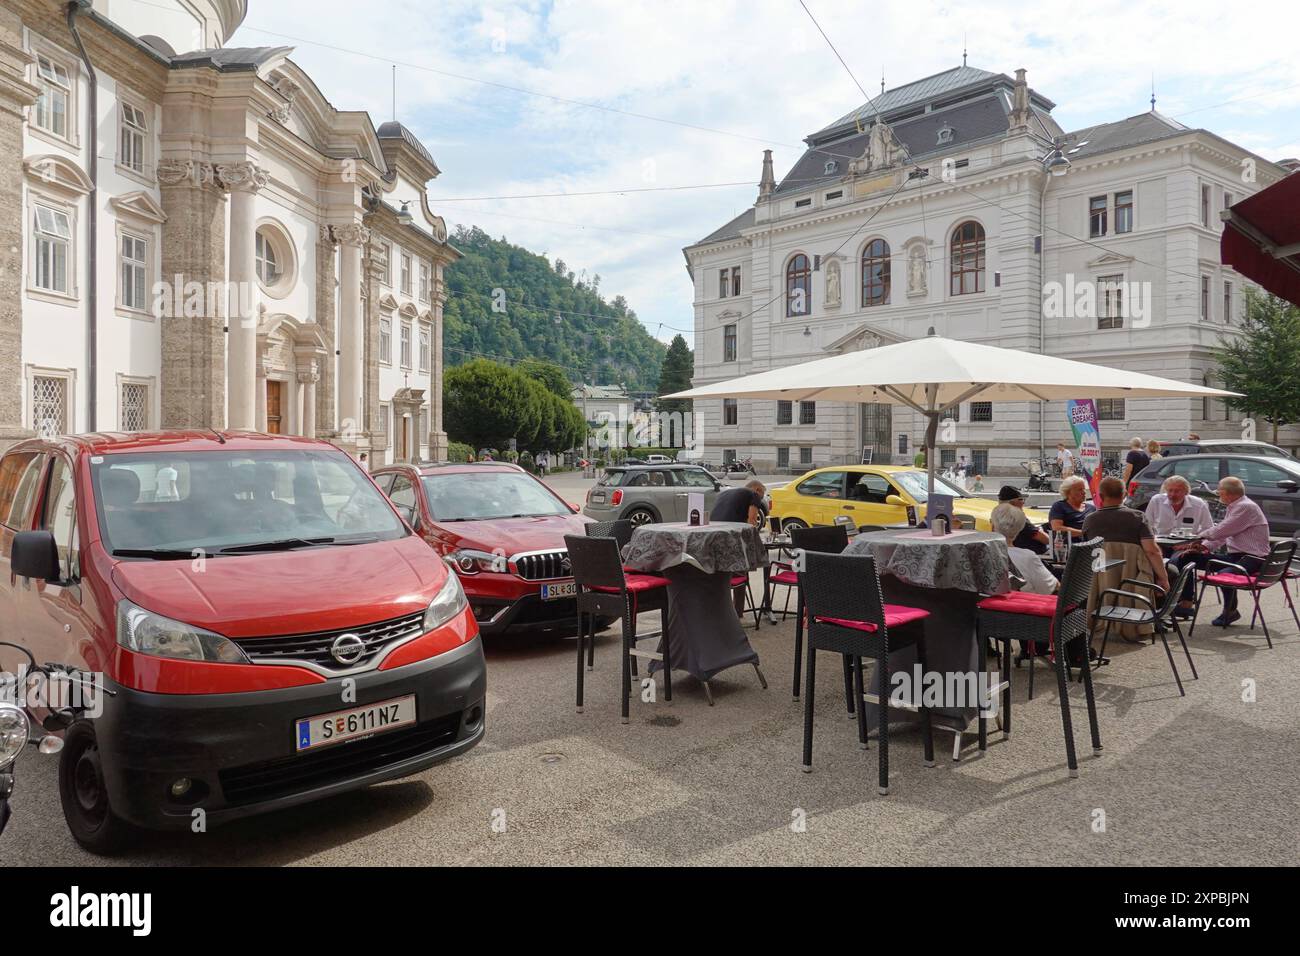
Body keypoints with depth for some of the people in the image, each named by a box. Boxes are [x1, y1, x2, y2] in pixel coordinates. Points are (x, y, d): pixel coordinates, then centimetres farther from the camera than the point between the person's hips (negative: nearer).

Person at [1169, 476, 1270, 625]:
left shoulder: (1246, 507, -15)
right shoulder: (1232, 508, 16)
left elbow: (1220, 532, -20)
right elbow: (1220, 534, 16)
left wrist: (1197, 540, -8)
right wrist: (1203, 546, -1)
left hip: (1252, 558, -10)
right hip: (1233, 555, 10)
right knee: (1187, 557, 1)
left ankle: (1230, 611, -7)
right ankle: (1186, 604, -2)